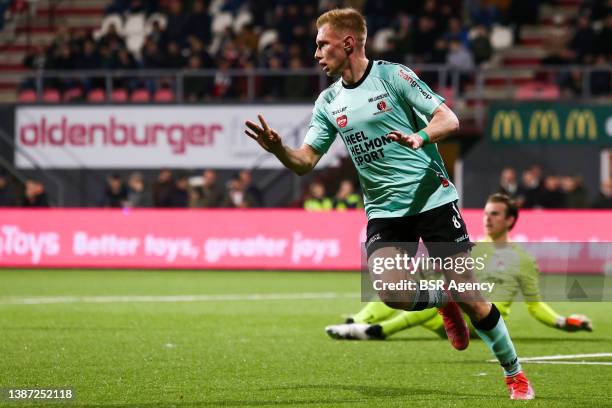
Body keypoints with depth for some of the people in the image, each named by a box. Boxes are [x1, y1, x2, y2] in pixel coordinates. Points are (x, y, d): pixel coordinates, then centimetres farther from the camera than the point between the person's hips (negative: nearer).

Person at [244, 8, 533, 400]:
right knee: (392, 291, -22)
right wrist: (277, 148, -14)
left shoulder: (393, 75, -5)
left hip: (432, 197, -4)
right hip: (384, 210, 4)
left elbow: (449, 119, -9)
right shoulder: (328, 102, 9)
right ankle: (441, 300, 12)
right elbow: (305, 161, 6)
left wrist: (420, 137, -29)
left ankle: (515, 373, 15)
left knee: (468, 296, -5)